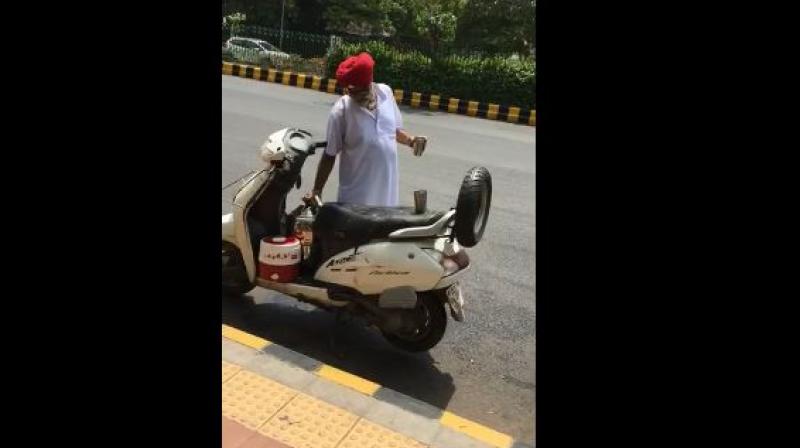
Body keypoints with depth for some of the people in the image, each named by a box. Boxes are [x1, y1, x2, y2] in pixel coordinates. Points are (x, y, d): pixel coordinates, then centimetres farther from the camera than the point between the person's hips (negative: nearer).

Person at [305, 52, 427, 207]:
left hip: (387, 190, 5)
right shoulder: (340, 111, -16)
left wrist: (411, 140, -7)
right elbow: (330, 154, -7)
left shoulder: (386, 92, -3)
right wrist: (317, 190, -8)